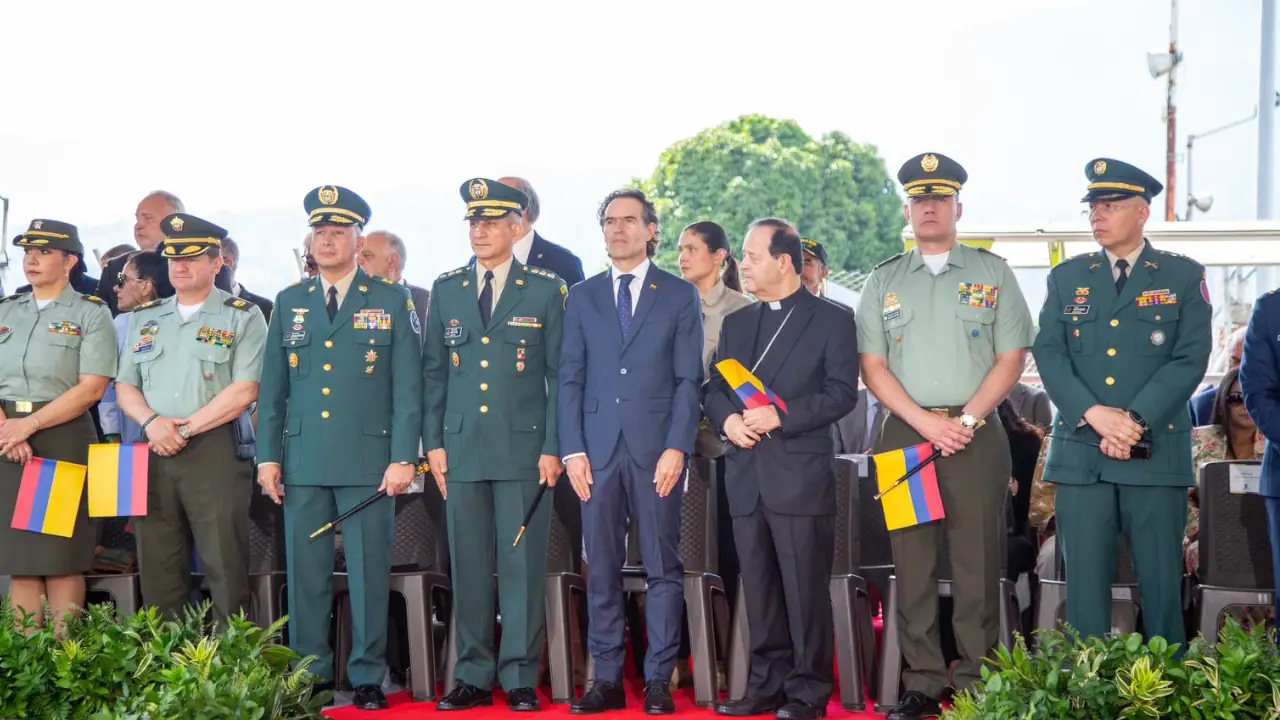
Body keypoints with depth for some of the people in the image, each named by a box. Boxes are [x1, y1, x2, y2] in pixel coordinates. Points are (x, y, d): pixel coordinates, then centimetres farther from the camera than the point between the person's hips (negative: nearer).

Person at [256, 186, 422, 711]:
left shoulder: (392, 302, 4)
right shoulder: (289, 303, 12)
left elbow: (407, 387, 0)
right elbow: (272, 387, 12)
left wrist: (404, 457, -7)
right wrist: (268, 456, 5)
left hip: (368, 460, -3)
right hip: (302, 461, 3)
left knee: (369, 571, 1)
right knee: (305, 572, 5)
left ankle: (368, 679, 10)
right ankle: (310, 677, 14)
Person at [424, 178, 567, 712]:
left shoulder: (546, 291, 2)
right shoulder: (446, 290, 11)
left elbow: (561, 376, 1)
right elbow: (433, 372, 12)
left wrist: (553, 447, -5)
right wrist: (433, 442, 6)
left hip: (524, 448, -3)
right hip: (462, 449, 3)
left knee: (522, 565, 0)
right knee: (468, 566, 6)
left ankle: (520, 678, 9)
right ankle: (473, 677, 15)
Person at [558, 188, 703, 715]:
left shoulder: (681, 295, 6)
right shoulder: (582, 296, 12)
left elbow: (689, 379, 1)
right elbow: (570, 378, 8)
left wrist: (677, 448, -9)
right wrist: (572, 450, -1)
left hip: (656, 450, -2)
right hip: (598, 449, 2)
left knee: (663, 567, 1)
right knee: (602, 569, 4)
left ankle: (658, 680, 8)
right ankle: (607, 679, 10)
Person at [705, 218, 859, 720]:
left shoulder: (831, 320, 0)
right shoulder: (735, 323, 18)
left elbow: (841, 393, -8)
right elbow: (714, 388, 17)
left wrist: (780, 416, -17)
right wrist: (727, 419, -5)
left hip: (800, 477, -5)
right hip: (747, 476, 6)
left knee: (805, 591, -2)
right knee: (759, 590, 10)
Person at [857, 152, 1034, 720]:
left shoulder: (992, 273, 7)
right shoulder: (884, 281, 11)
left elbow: (1011, 357, 1)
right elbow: (872, 366, 5)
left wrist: (966, 420, -10)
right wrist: (924, 422, -8)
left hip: (976, 434, -1)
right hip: (904, 434, 2)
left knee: (978, 566, -2)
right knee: (912, 563, 3)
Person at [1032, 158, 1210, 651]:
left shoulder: (1184, 277, 6)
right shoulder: (1066, 278, 12)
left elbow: (1190, 359, -4)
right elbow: (1049, 354, 2)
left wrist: (1135, 421, -14)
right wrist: (1096, 416, -13)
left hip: (1157, 453, -1)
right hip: (1080, 453, 2)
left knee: (1161, 582, 3)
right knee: (1085, 584, 3)